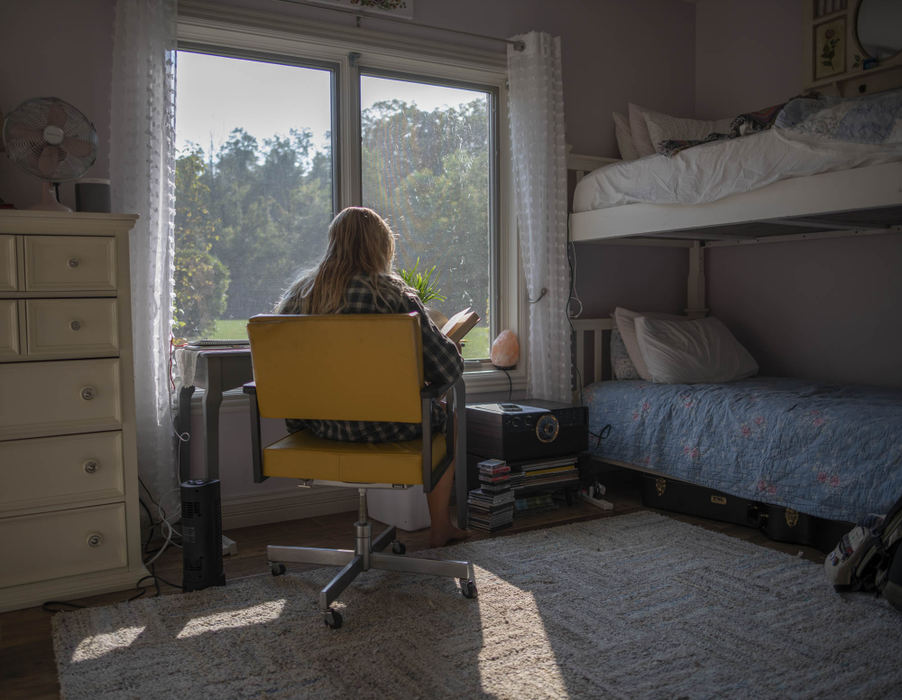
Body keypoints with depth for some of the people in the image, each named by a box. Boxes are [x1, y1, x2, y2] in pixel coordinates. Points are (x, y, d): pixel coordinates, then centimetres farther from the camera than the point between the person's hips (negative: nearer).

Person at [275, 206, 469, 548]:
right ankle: (440, 526, 34)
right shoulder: (394, 295, -17)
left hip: (315, 426, 6)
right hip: (381, 427, -5)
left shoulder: (299, 293, -4)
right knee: (445, 414, 26)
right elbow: (447, 368, -16)